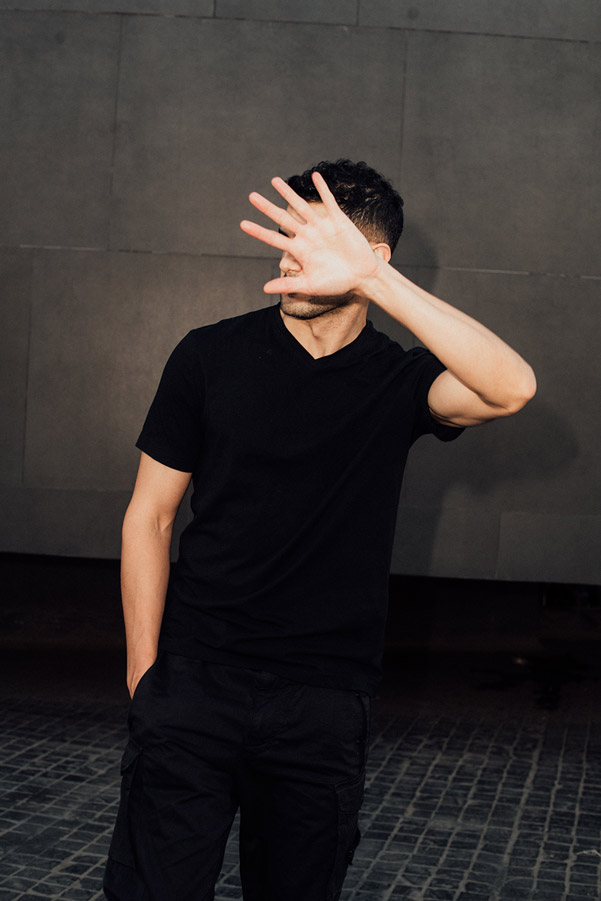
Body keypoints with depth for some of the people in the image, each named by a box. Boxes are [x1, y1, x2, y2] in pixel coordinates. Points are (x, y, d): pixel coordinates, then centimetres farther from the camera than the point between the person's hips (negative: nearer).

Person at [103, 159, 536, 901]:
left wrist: (372, 279, -30)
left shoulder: (398, 382, 0)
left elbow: (511, 388, -23)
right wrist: (145, 673, 0)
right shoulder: (211, 356, 2)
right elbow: (150, 515, 5)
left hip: (323, 704, 1)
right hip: (194, 684, 0)